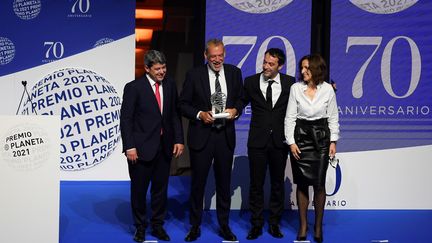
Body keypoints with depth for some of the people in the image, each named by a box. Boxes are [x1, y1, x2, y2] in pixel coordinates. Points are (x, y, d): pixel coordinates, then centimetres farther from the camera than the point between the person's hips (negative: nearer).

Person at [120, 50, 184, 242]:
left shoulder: (170, 85, 5)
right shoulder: (133, 88, -9)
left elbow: (175, 115, 9)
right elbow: (126, 119, -9)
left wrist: (179, 140, 1)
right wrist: (130, 147, -14)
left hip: (164, 147, 4)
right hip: (142, 147, -4)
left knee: (161, 188, 12)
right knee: (139, 189, 9)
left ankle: (157, 225, 26)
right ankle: (140, 227, 24)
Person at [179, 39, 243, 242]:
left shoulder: (234, 73, 3)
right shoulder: (194, 75, -5)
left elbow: (240, 98, 13)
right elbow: (183, 104, -1)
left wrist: (235, 110, -8)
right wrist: (199, 114, -17)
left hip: (225, 135, 2)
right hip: (201, 135, -2)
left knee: (224, 183, 11)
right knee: (198, 183, 6)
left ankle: (224, 226, 24)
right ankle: (195, 226, 20)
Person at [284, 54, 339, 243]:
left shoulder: (327, 89, 0)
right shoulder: (296, 88, -1)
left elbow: (333, 117, 6)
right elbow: (290, 117, 0)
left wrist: (333, 141, 2)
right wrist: (291, 142, -6)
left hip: (321, 138, 0)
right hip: (300, 137, 0)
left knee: (319, 184, -3)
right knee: (302, 183, 4)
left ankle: (318, 226, 11)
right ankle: (303, 225, 15)